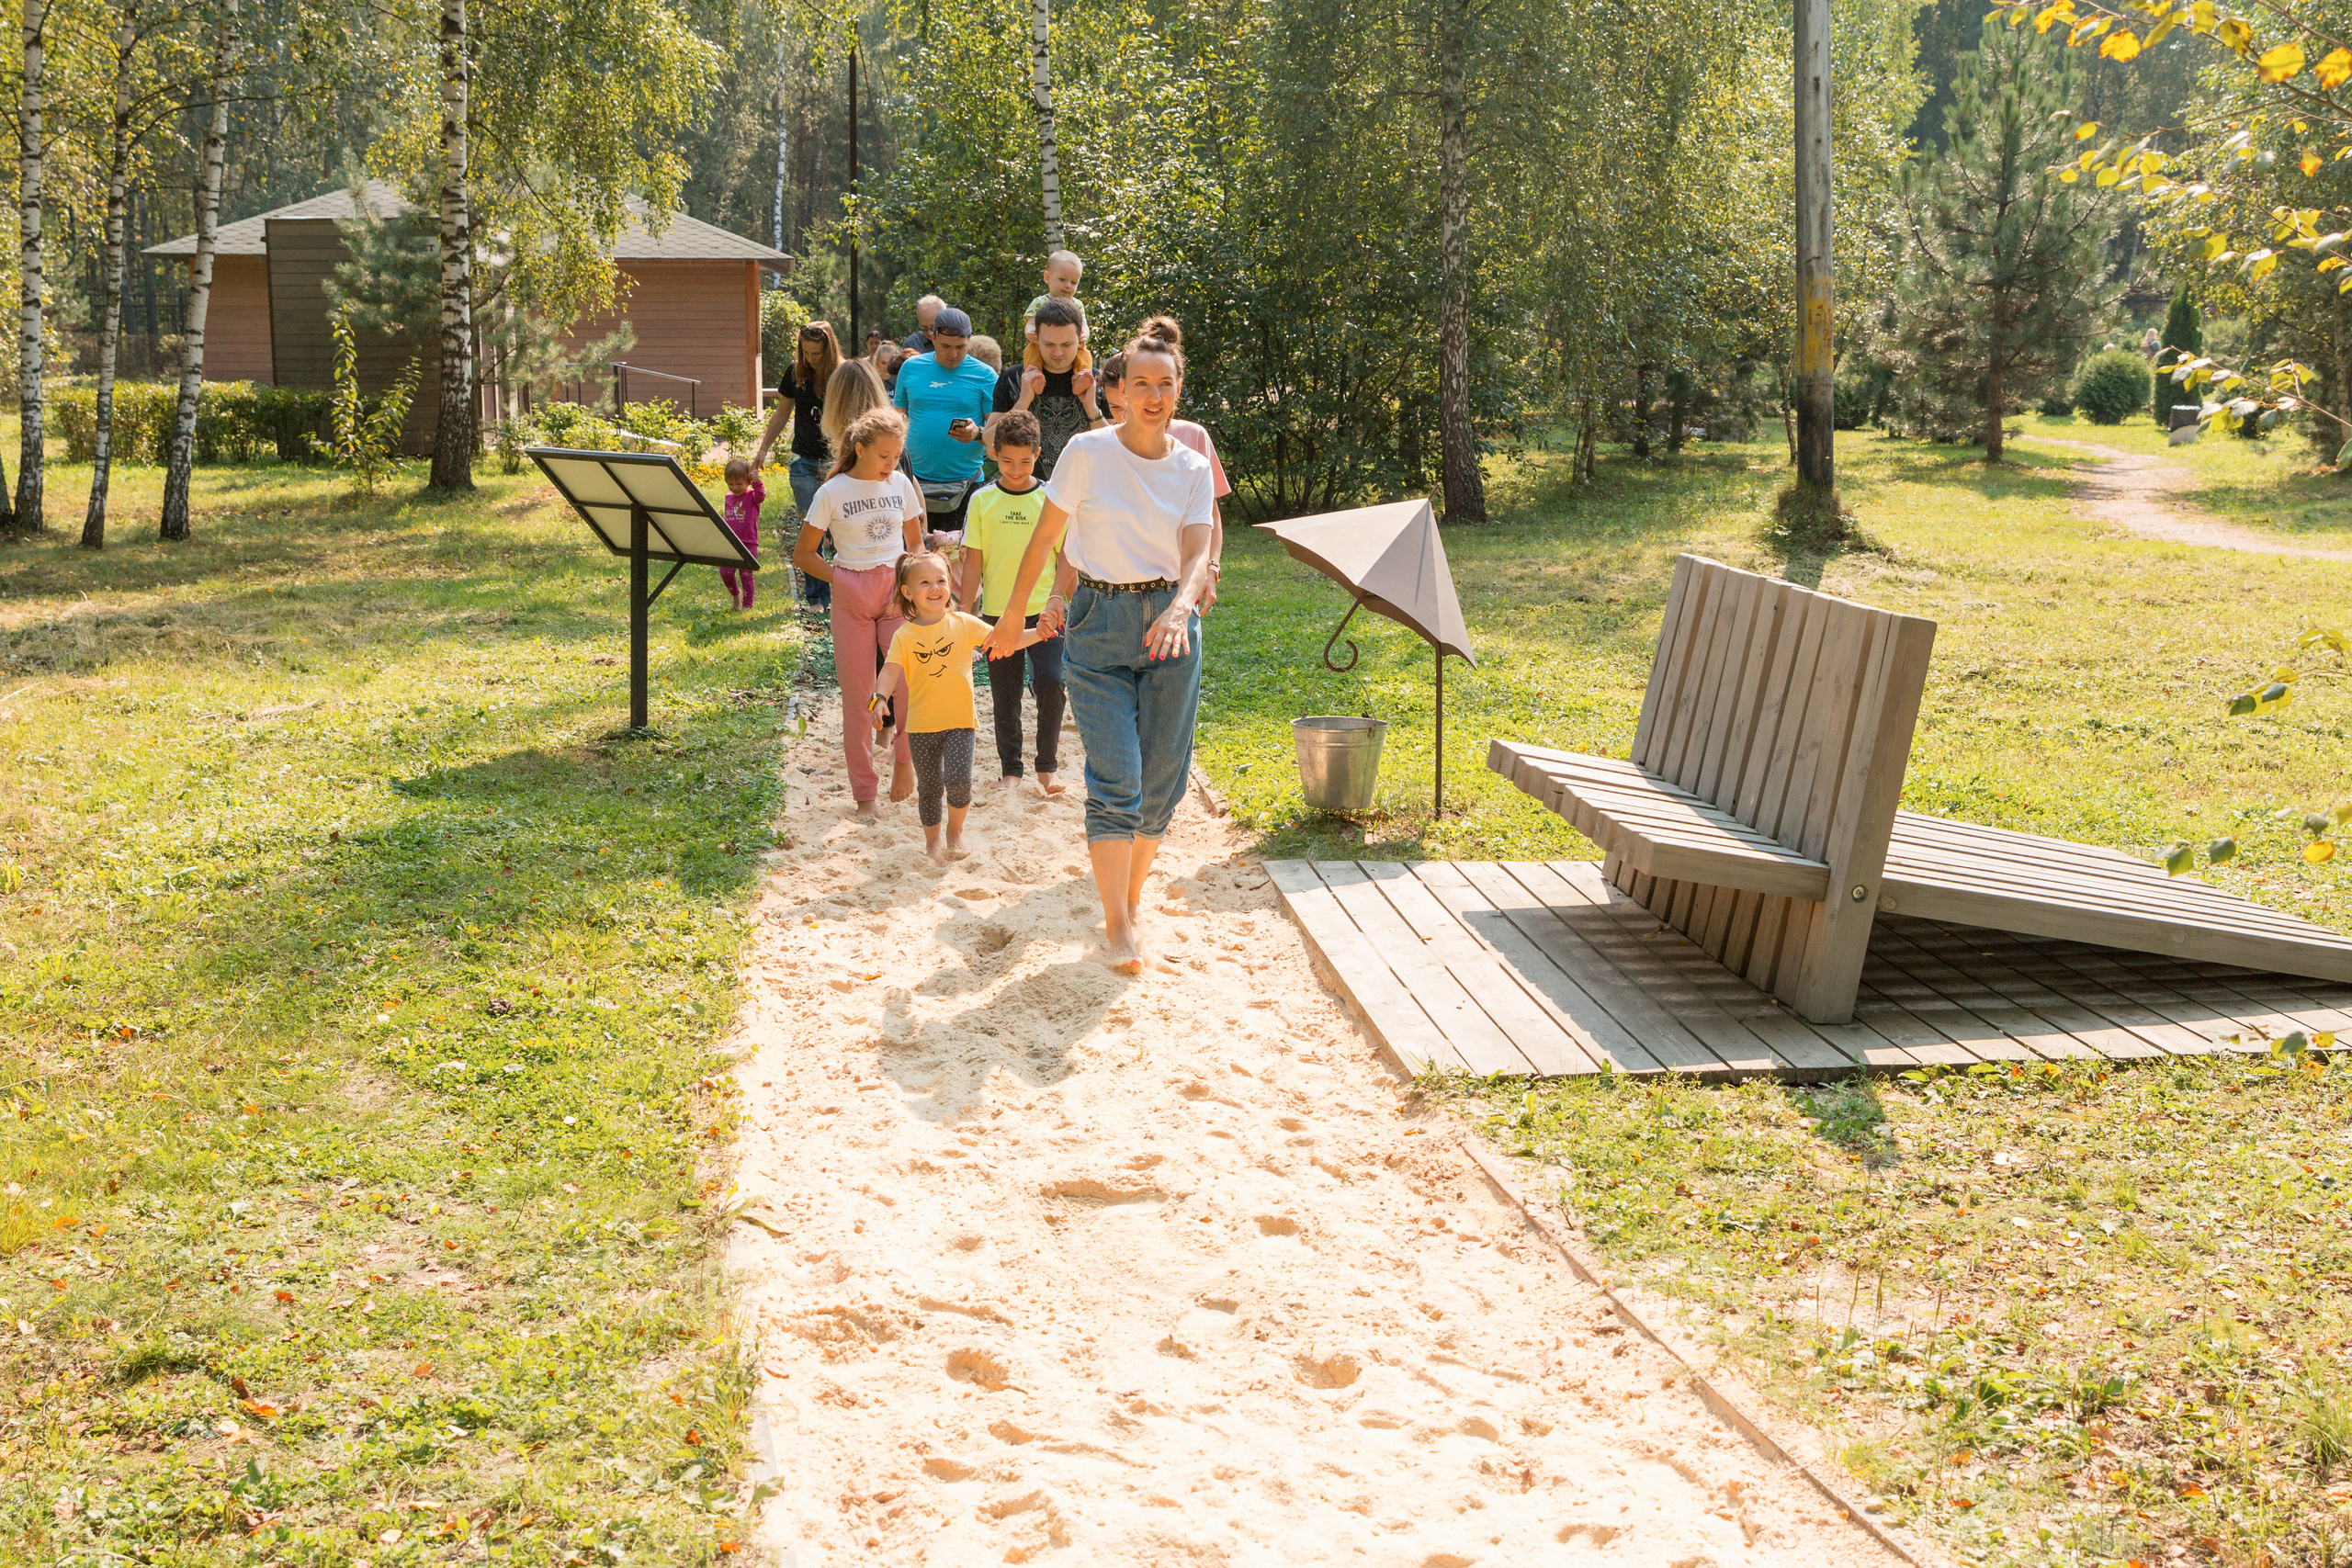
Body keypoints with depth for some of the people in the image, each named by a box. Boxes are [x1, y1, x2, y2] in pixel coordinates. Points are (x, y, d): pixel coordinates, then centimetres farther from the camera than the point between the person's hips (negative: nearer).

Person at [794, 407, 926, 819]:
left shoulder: (901, 485, 5)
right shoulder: (832, 492, -4)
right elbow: (803, 554, 2)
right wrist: (843, 580, -8)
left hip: (896, 589, 2)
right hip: (851, 596, -2)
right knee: (857, 695, 2)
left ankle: (904, 758, 5)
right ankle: (865, 793, 11)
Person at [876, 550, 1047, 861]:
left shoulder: (963, 624, 0)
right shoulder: (905, 635, -3)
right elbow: (890, 670, -12)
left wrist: (1039, 634, -14)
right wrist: (879, 699, -31)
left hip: (960, 719, 0)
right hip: (922, 724, 0)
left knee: (958, 778, -15)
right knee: (929, 786, 7)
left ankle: (955, 829, 12)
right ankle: (931, 839, 29)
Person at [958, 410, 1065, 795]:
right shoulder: (982, 500, 1)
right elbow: (973, 562, 4)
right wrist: (966, 614, 3)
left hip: (1044, 610, -1)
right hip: (997, 612, 1)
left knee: (1050, 683, -15)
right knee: (1005, 697, 8)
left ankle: (1047, 767, 0)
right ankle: (1010, 770, 22)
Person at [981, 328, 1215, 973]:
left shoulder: (1192, 468, 3)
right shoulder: (1088, 452, -6)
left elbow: (1197, 556, -6)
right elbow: (1045, 536, 2)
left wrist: (1179, 609, -27)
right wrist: (1014, 613, 8)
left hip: (1169, 621, 3)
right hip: (1098, 623, -3)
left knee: (1161, 777, 4)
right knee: (1115, 777, -11)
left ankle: (1132, 892, 26)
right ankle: (1118, 926, -6)